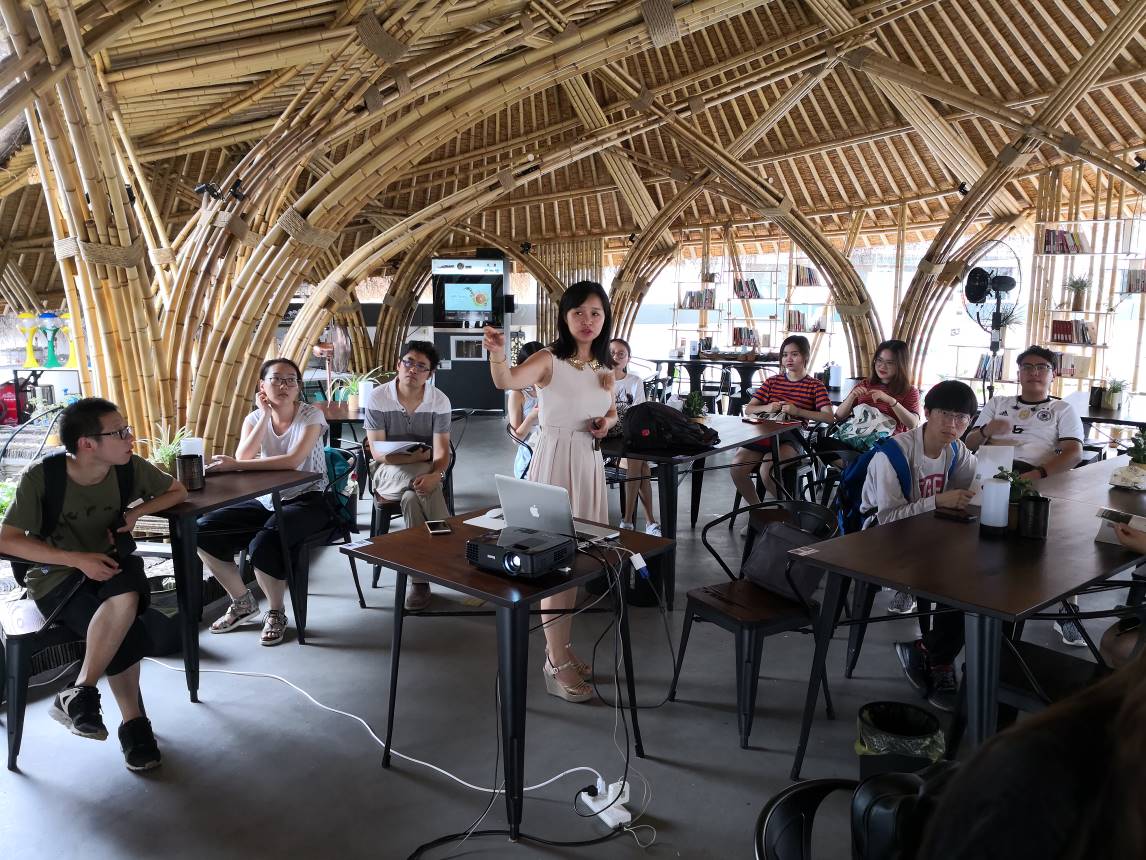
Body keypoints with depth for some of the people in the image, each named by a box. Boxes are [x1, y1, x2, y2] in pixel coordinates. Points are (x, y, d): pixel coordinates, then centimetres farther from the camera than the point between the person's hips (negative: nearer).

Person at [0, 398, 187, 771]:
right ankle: (133, 723, -11)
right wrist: (77, 559, -22)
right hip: (56, 576, -3)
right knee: (125, 635, -31)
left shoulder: (131, 468, -6)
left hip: (107, 566, 3)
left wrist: (136, 512, -7)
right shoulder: (41, 477, -16)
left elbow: (177, 491, 12)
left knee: (125, 597, -36)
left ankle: (78, 693, -20)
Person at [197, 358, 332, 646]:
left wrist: (236, 466, -29)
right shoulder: (254, 419, 4)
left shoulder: (311, 416, -10)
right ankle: (242, 601, 9)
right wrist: (265, 416, -15)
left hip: (306, 501, -6)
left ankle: (276, 613, -3)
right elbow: (242, 459, -13)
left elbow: (293, 460, -25)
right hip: (266, 501, 6)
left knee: (262, 544, -32)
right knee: (202, 531, -11)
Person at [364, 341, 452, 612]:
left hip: (426, 470, 1)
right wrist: (415, 458, -23)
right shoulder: (378, 399, -8)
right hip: (390, 471, -1)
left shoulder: (439, 401, -5)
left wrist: (436, 474, -35)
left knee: (412, 499, -33)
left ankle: (419, 577, -26)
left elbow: (441, 450, -13)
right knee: (422, 488, -33)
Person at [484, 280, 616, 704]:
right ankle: (557, 664, 9)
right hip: (555, 461, -7)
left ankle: (561, 645, 30)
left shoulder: (604, 368, 9)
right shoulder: (548, 360, -11)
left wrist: (607, 423, 1)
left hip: (590, 463, 7)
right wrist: (497, 353, -50)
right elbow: (506, 382, -30)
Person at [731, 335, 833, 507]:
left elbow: (828, 417, -4)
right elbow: (748, 409, 18)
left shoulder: (815, 385, 9)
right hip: (765, 434, 4)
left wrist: (798, 411, -16)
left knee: (766, 469, -32)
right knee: (736, 467, -23)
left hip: (791, 438, -4)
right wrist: (766, 408, -4)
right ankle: (757, 508, 1)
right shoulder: (772, 381, 21)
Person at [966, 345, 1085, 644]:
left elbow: (1074, 453, 3)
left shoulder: (1062, 409, 21)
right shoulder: (997, 402, 29)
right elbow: (969, 445, 21)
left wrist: (1037, 474, -17)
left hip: (1036, 479, -1)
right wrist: (986, 431, -4)